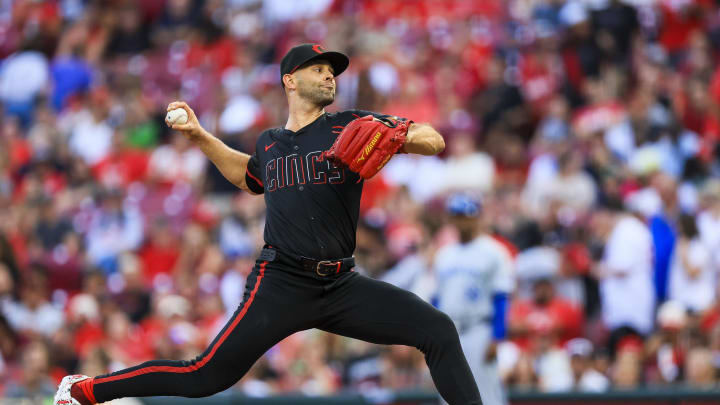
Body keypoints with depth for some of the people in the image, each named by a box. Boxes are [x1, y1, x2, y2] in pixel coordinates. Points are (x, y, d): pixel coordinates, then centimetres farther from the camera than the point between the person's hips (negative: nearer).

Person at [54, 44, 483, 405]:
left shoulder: (352, 127, 5)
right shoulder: (270, 144, 12)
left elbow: (435, 141, -2)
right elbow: (248, 175, 36)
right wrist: (201, 137, 26)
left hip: (343, 287, 1)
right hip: (282, 285, -1)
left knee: (439, 330, -14)